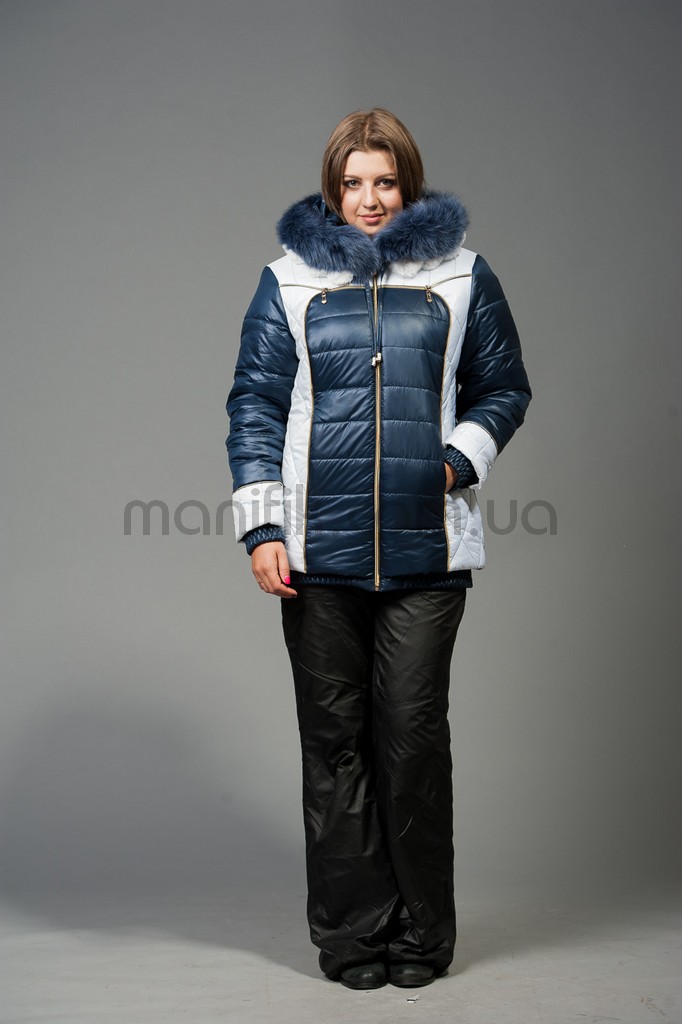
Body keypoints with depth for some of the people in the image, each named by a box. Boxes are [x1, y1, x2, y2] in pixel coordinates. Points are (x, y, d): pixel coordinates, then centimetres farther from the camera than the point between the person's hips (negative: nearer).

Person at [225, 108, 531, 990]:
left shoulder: (462, 277, 10)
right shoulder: (290, 280, 8)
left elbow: (503, 387, 15)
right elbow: (255, 403, 6)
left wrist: (462, 458, -4)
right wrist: (261, 526, -3)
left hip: (425, 549, 0)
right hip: (319, 552, 1)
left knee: (415, 736, 3)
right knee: (334, 738, 5)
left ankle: (421, 934, 20)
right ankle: (351, 932, 20)